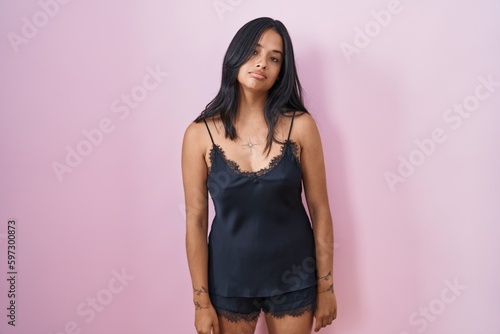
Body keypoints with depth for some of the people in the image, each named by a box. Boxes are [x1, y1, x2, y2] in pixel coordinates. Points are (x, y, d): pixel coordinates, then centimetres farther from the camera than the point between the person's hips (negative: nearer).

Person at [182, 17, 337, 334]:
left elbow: (320, 210, -5)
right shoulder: (200, 133, -10)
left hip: (293, 276, 0)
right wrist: (202, 301, -4)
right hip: (230, 277, 0)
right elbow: (196, 221, -7)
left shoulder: (300, 126, -11)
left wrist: (326, 287, -1)